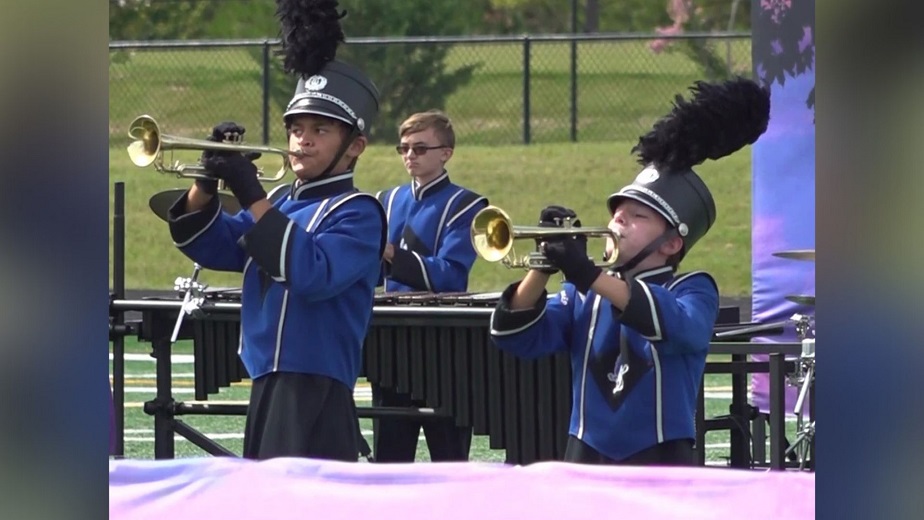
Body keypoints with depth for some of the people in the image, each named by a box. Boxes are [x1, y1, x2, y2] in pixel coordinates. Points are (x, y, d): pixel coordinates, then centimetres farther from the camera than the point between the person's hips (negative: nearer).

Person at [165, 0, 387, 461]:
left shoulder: (357, 214, -8)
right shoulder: (280, 205, 18)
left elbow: (313, 273, -24)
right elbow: (211, 245, 16)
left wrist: (251, 197, -23)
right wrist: (207, 183, -3)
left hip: (315, 395, -9)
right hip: (266, 390, 9)